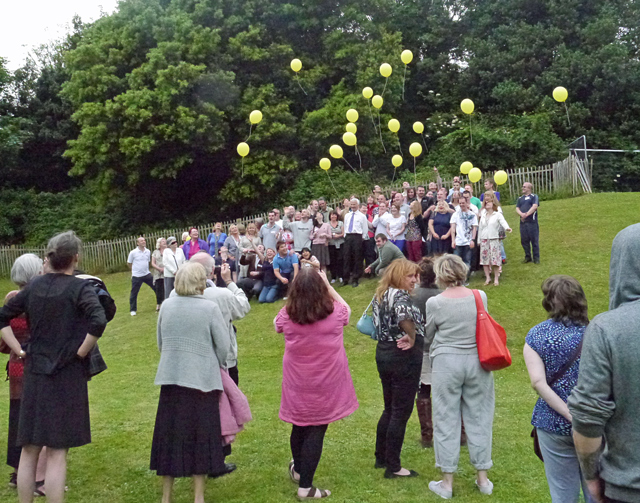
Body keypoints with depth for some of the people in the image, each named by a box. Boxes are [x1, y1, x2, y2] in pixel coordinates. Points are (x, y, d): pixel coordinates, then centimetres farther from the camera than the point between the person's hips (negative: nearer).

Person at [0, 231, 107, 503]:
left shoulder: (33, 286, 5)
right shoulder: (79, 287, -11)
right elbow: (98, 322, -26)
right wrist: (81, 353, -13)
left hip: (33, 376, 5)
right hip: (66, 377, -5)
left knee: (29, 450, 13)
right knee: (56, 453, 1)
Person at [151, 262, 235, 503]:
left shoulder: (166, 306, 1)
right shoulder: (210, 308, -11)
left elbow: (160, 342, 9)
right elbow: (223, 346, -8)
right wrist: (215, 367, 10)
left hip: (170, 378, 4)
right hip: (201, 379, -3)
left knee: (170, 436, 12)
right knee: (200, 436, 8)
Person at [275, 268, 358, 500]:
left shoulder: (287, 316, -12)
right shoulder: (334, 314, -15)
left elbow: (276, 325, 13)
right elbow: (346, 308, 10)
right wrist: (327, 284, 8)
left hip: (297, 384, 2)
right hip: (326, 384, -2)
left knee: (299, 426, 21)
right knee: (316, 432, 6)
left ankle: (298, 470, 45)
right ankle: (305, 486, 12)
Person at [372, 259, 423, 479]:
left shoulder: (380, 295, 10)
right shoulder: (400, 295, -18)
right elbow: (404, 315, -39)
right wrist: (412, 337, -24)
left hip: (383, 353, 9)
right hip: (404, 357, -9)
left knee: (390, 409, 21)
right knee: (401, 412, 2)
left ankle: (381, 457, 31)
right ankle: (393, 467, 10)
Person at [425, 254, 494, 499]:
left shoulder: (434, 303, -11)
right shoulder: (480, 297, -5)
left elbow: (428, 337, 2)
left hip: (446, 363, -2)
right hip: (477, 363, 3)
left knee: (446, 420, 8)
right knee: (479, 417, 13)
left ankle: (447, 482, 17)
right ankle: (482, 478, 24)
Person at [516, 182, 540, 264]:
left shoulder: (534, 197, 5)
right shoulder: (520, 198, 19)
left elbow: (535, 206, -9)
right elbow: (517, 208, 8)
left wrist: (527, 214, -19)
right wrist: (521, 214, -14)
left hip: (532, 222, -5)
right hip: (522, 222, 5)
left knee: (534, 240, -2)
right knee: (524, 240, 6)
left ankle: (536, 258, 4)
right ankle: (527, 257, 18)